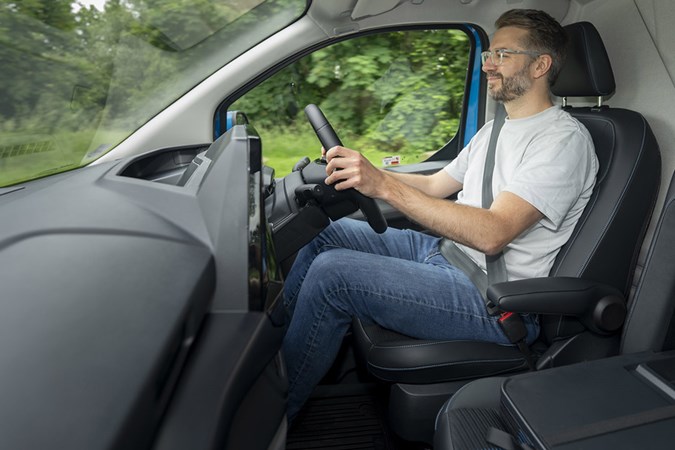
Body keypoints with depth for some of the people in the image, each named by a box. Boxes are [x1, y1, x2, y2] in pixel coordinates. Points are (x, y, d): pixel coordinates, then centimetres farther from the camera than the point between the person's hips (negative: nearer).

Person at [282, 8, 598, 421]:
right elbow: (434, 185, 20)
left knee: (331, 273, -23)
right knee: (330, 234, 4)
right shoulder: (497, 129, 17)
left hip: (495, 304, -9)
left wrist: (384, 185, -33)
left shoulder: (564, 139, -14)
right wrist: (361, 171, 7)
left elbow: (492, 234, -27)